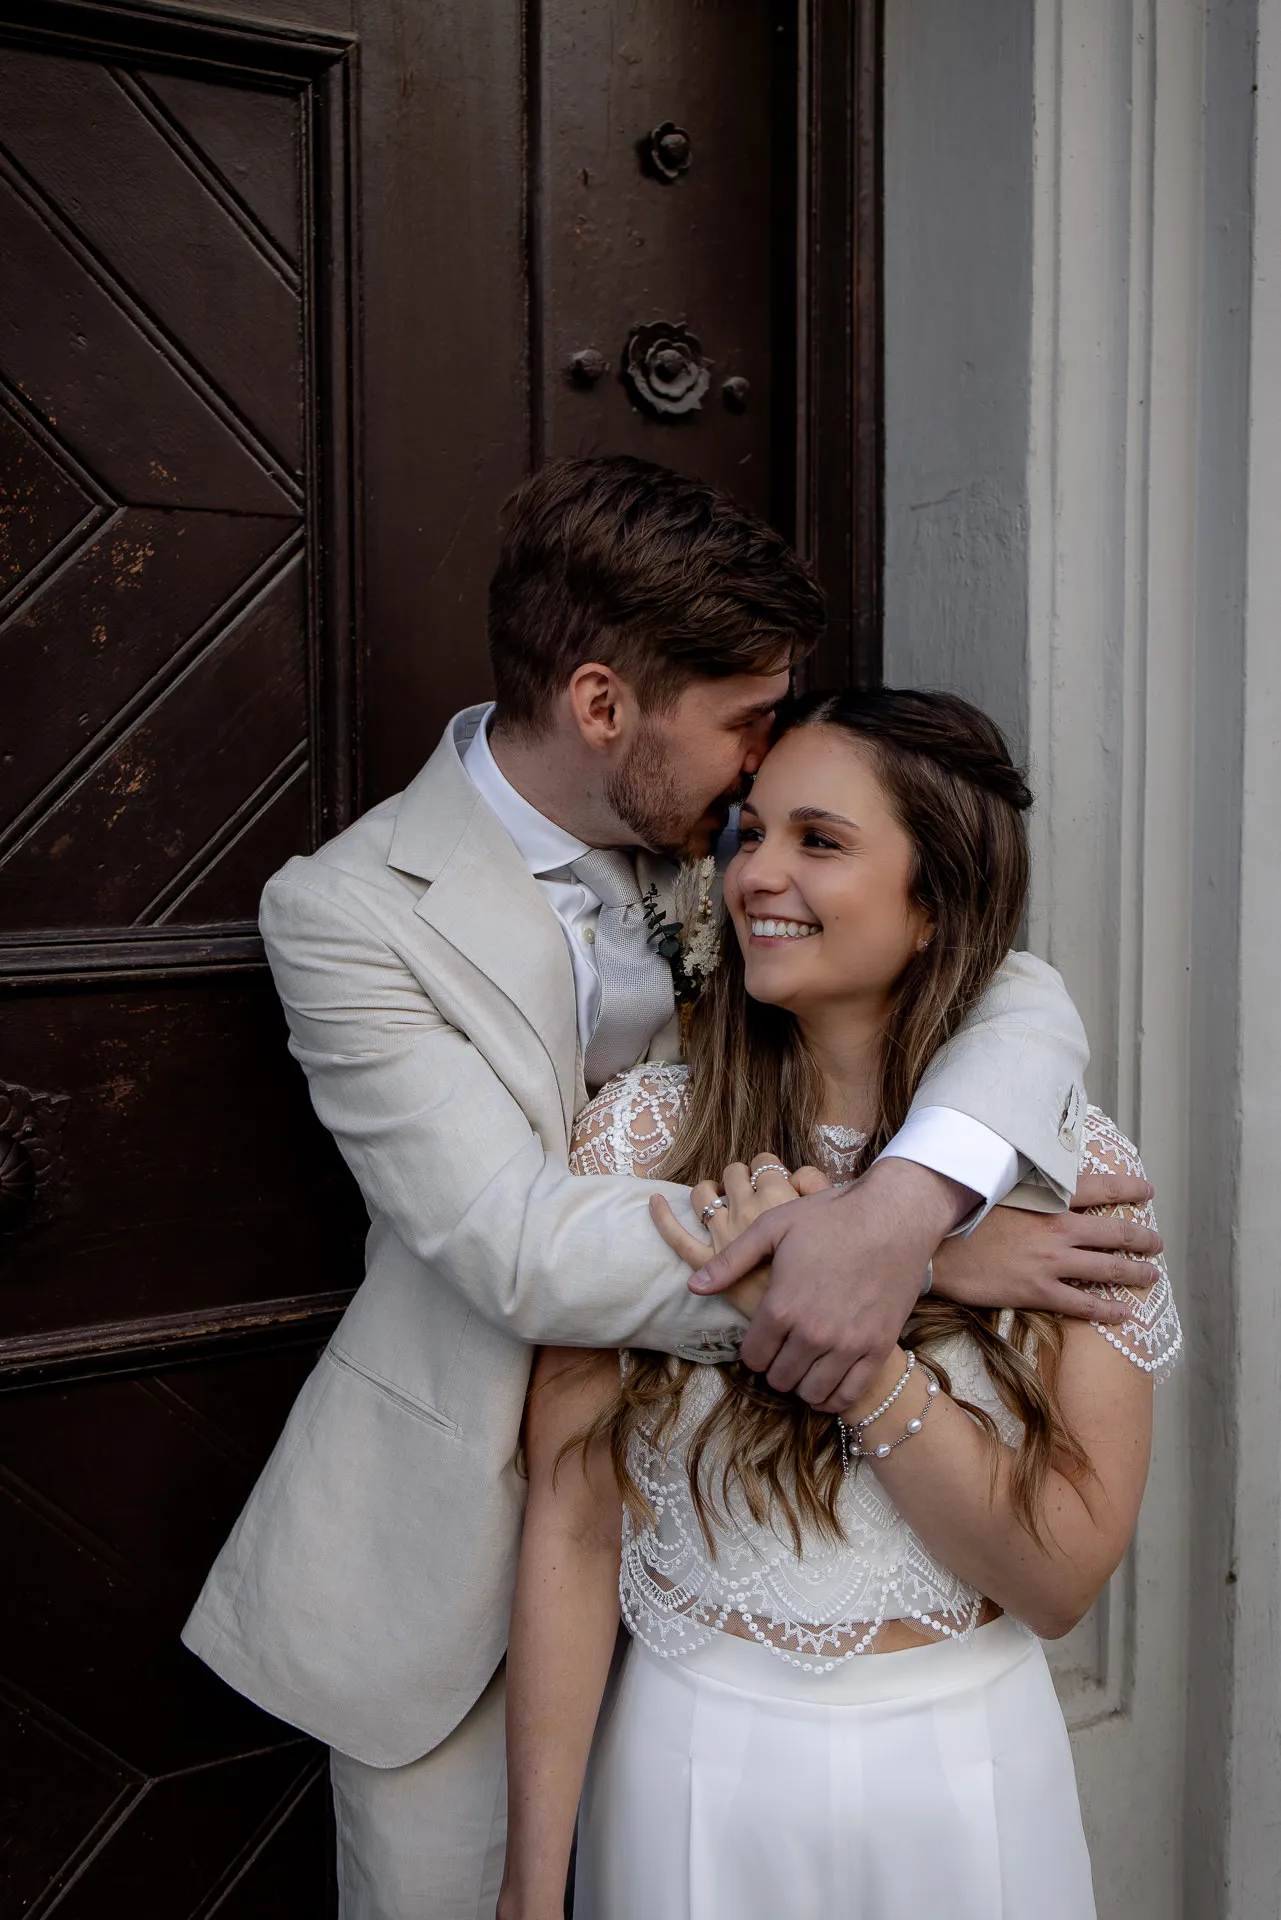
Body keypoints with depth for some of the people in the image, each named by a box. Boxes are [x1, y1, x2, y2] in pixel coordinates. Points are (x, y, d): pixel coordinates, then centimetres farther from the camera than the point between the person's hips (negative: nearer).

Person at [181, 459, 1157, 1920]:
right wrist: (934, 1254, -30)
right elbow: (525, 1251, -26)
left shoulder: (723, 845, -4)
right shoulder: (347, 910, -17)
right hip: (457, 1539, -3)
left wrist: (908, 1199, -34)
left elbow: (1017, 992, -12)